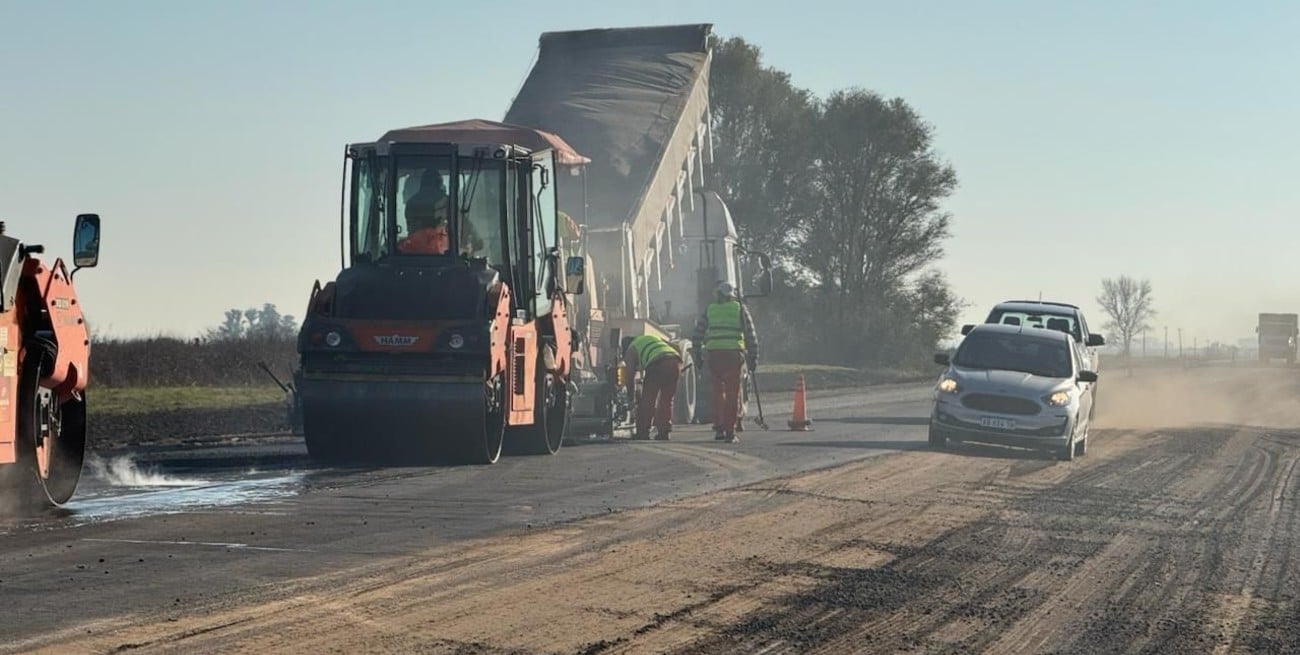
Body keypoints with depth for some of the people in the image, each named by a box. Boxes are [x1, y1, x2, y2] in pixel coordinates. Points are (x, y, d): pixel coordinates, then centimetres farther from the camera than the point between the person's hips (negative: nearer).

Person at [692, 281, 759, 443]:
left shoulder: (709, 309, 15)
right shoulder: (740, 309, 9)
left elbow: (698, 332, 12)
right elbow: (751, 334, 5)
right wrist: (753, 357, 7)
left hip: (713, 353, 2)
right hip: (734, 353, -2)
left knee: (718, 392, 14)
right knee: (732, 393, 2)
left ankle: (718, 428, 10)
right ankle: (730, 431, -3)